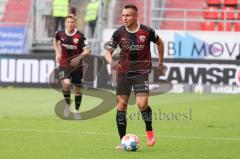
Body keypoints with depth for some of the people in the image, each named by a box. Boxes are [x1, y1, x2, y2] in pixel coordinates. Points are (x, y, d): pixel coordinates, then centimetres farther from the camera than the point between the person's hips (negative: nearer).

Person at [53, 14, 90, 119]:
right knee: (66, 84, -24)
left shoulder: (79, 36, -12)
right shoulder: (60, 34, -3)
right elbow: (55, 41, 21)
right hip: (64, 65, 0)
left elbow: (87, 51, -14)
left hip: (76, 65, 0)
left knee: (77, 88, 8)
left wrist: (78, 58, -29)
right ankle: (67, 105, 1)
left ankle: (76, 111, 26)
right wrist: (57, 53, 9)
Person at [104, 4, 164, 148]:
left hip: (142, 72, -2)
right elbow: (108, 52, -4)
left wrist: (161, 63, 16)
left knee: (142, 103, -19)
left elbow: (159, 43, 11)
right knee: (121, 105, -1)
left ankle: (149, 131, 8)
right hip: (124, 72, 2)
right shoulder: (119, 33, -5)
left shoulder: (147, 31, -8)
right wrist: (111, 61, -27)